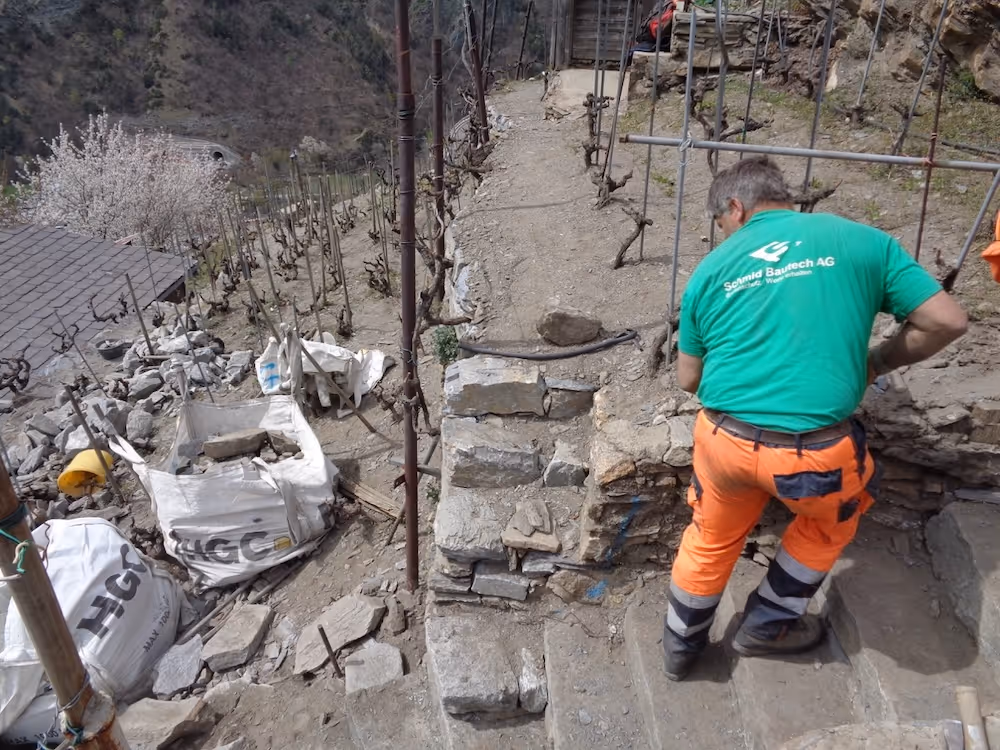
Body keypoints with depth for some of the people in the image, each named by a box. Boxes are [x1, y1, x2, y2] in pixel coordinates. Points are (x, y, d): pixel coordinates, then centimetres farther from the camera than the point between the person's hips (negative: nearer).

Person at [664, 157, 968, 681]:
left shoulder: (711, 269, 7)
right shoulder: (861, 241, 4)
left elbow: (688, 379, 11)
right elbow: (948, 322, 3)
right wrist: (876, 363, 18)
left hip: (724, 440, 2)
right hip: (813, 453, -1)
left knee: (711, 539, 28)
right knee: (829, 525, 32)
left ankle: (681, 646, 48)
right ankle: (766, 626, 46)